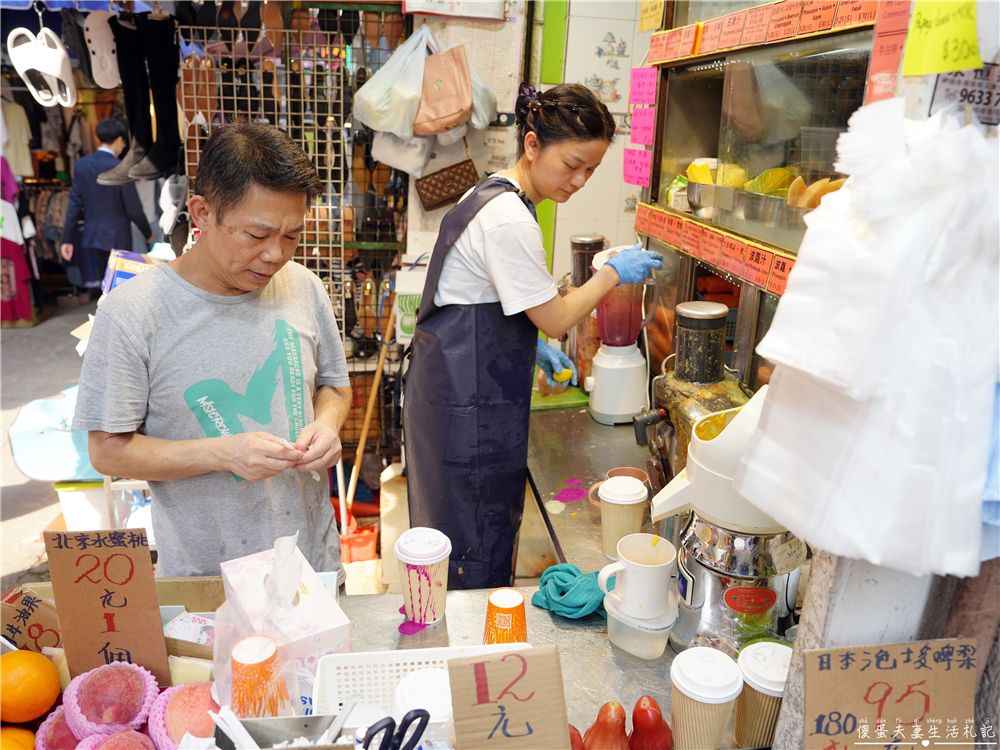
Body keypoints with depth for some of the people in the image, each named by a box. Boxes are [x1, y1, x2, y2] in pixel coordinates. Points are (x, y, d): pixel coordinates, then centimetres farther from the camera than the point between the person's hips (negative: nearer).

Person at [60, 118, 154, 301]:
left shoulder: (81, 165, 0)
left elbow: (75, 204, 1)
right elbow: (133, 208, -12)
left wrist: (67, 239, 5)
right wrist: (148, 233, 4)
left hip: (92, 236, 5)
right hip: (118, 238, -5)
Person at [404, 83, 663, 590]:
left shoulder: (492, 196, 11)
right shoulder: (509, 218, -22)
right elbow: (556, 318, -16)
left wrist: (534, 348, 13)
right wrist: (614, 273, -4)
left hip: (455, 390, 10)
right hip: (467, 406, -10)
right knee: (477, 554, 4)